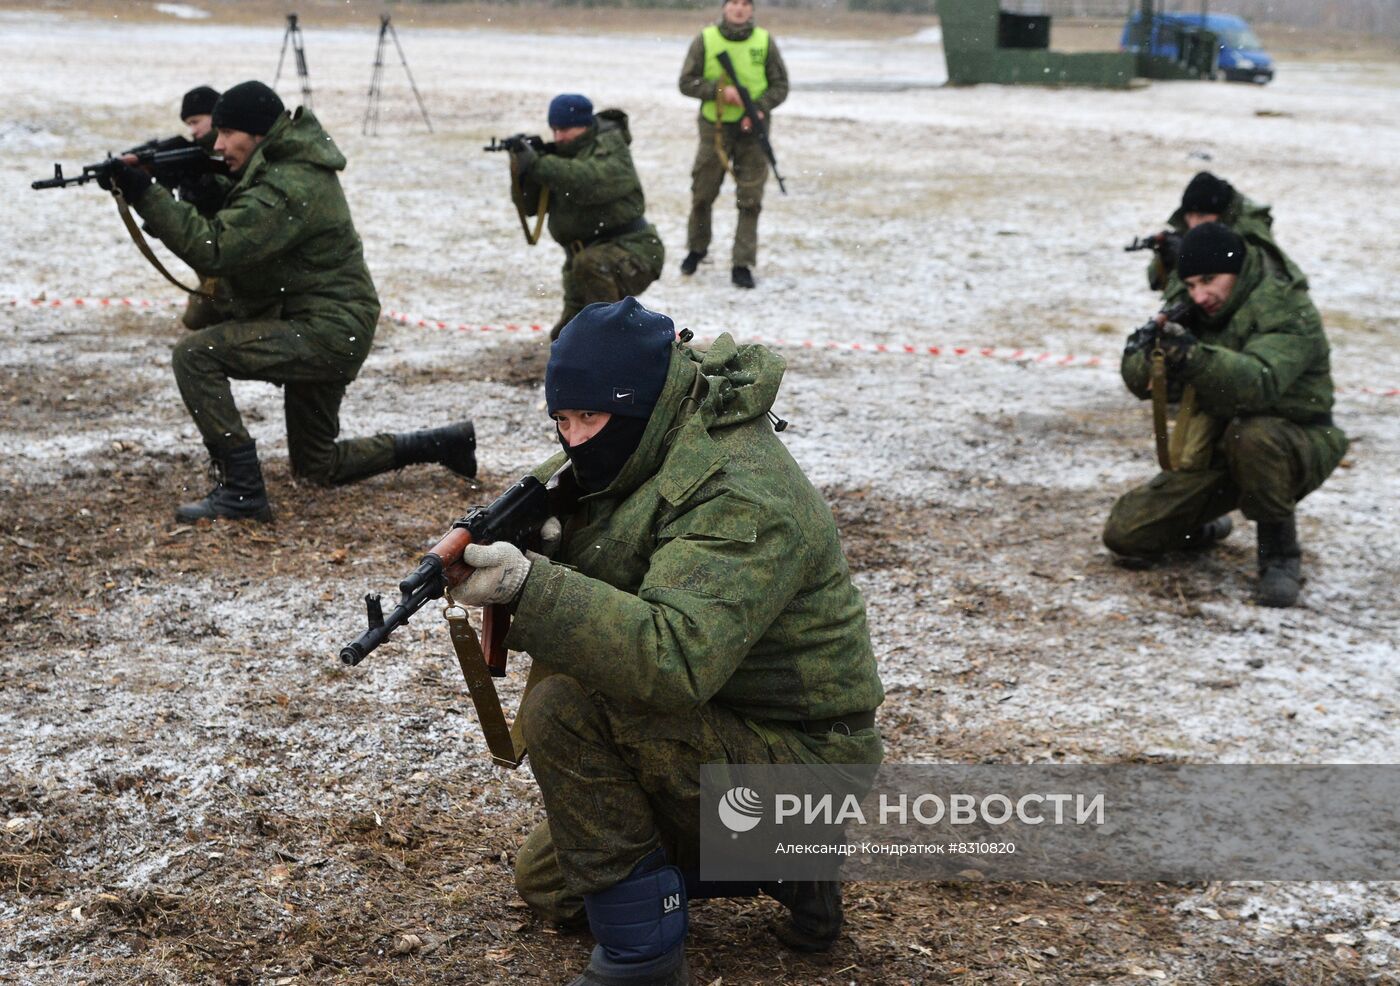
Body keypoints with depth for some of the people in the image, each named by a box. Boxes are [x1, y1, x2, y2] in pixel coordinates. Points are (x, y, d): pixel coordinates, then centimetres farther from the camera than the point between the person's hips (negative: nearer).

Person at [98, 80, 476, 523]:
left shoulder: (288, 188, -22)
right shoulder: (289, 163, 9)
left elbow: (212, 249, -28)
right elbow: (229, 230, 15)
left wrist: (145, 194, -28)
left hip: (326, 333, -10)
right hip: (324, 332, 10)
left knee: (195, 353, -19)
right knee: (318, 467, 21)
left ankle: (240, 491, -15)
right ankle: (444, 444, 29)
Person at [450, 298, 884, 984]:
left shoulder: (741, 497, -28)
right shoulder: (634, 450, 1)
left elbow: (677, 658, -41)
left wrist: (528, 587, -46)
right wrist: (498, 539, -15)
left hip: (800, 761, -10)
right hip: (713, 732, 10)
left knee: (564, 707, -28)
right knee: (545, 883, 19)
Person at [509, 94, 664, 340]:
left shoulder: (610, 148, -12)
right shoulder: (560, 155, 9)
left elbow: (588, 183, -33)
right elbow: (530, 205, 2)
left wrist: (538, 164, -35)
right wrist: (522, 170, -16)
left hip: (630, 252, -8)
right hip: (583, 255, 8)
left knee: (589, 263, -39)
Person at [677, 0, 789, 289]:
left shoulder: (765, 41, 0)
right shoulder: (705, 40, -2)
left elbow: (780, 86, 3)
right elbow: (687, 82, -3)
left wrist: (759, 107, -15)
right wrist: (719, 89, -18)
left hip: (752, 128, 0)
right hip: (714, 127, 0)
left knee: (750, 200, -3)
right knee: (702, 194, 10)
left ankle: (742, 264, 3)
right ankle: (696, 249, 33)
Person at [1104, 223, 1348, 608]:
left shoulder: (1289, 312, -21)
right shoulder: (1195, 312, -1)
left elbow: (1260, 384, -41)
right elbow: (1141, 385, -7)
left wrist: (1195, 358, -57)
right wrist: (1145, 356, -30)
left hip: (1294, 447, -6)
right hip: (1218, 449, 6)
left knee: (1250, 434, -41)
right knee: (1124, 534, -5)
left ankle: (1280, 554, -19)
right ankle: (1206, 530, 26)